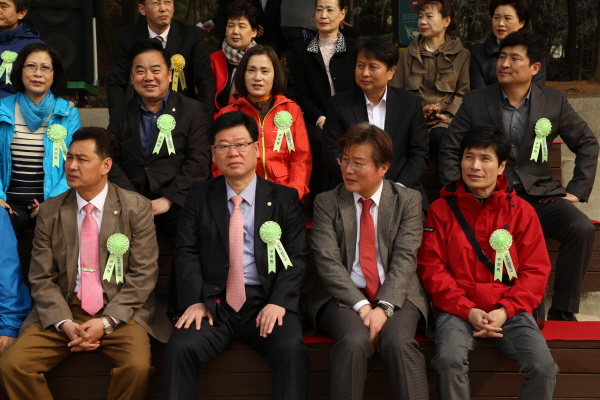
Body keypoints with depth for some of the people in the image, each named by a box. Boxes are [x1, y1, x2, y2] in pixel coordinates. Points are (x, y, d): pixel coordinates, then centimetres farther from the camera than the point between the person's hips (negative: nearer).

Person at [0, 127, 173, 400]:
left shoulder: (136, 208, 0)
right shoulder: (50, 211, 6)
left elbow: (143, 274, -4)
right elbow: (42, 279, 4)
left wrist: (106, 322, -15)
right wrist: (65, 323, -12)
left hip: (120, 311, -2)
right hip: (64, 310, 2)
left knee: (137, 366, -30)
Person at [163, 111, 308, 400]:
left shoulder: (285, 199, 10)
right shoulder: (199, 197, 14)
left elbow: (298, 257, 4)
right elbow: (186, 253, 6)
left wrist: (278, 301, -13)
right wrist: (195, 301, -11)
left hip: (268, 302, -1)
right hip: (214, 302, 1)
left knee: (292, 349, -30)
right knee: (180, 349, -27)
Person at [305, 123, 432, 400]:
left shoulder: (408, 200, 6)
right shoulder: (326, 203, 5)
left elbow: (404, 259, -5)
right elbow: (327, 261, -6)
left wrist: (384, 307, -20)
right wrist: (361, 306, -18)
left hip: (395, 295, 0)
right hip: (344, 297, 0)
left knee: (399, 341, -31)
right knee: (354, 341, -32)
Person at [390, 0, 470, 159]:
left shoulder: (462, 55, 14)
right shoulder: (407, 55, 21)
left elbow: (464, 93, 4)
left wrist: (447, 116, -14)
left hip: (445, 121, -1)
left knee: (439, 136, -37)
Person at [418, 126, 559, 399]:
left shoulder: (521, 211, 7)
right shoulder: (441, 209, 5)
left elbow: (536, 270, 5)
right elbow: (431, 267, 0)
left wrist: (506, 311, -9)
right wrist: (468, 311, -11)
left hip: (510, 310, 1)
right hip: (458, 308, -1)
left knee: (543, 367, -22)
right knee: (449, 360, -31)